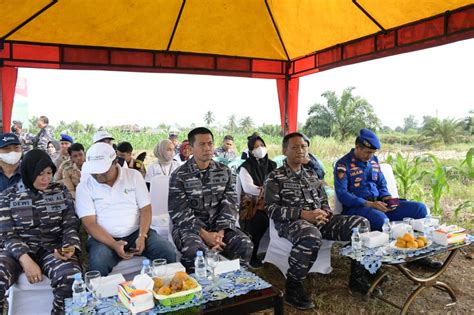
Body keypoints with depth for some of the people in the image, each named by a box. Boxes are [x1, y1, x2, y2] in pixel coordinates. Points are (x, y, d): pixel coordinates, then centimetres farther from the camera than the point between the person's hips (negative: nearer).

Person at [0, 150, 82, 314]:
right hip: (18, 250, 0)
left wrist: (71, 246, -15)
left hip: (53, 248, 1)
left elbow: (71, 225, 7)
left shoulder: (61, 191, 8)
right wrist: (25, 260, -17)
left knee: (71, 278, -31)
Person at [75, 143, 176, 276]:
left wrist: (142, 236, -17)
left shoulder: (134, 175, 2)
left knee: (168, 252, -20)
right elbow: (89, 223, -7)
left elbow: (145, 209, 0)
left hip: (136, 233, 1)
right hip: (104, 238, -1)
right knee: (98, 265, -33)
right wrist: (114, 244, -22)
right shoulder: (84, 186, -2)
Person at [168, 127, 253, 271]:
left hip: (219, 226, 3)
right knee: (195, 251, -34)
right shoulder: (179, 175, -5)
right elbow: (180, 212, -10)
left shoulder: (225, 172, 6)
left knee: (245, 244, -21)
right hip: (189, 227, -3)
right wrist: (205, 235, -20)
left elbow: (230, 205, 0)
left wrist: (221, 232, -16)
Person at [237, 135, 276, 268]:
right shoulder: (246, 167, -2)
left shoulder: (272, 165, 15)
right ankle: (251, 255, -16)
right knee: (260, 220, -34)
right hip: (251, 204, -4)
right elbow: (248, 188, -17)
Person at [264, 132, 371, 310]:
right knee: (312, 235, -41)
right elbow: (271, 209, -8)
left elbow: (324, 201, 23)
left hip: (319, 220, 6)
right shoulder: (275, 177, 2)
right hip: (291, 222, -6)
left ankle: (358, 277, 6)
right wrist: (303, 214, -19)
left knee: (361, 223, -9)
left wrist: (324, 212, -4)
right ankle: (293, 286, -19)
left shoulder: (312, 175, 22)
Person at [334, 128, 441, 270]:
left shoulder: (374, 160, 15)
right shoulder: (343, 165, -8)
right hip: (355, 208, -7)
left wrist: (387, 198, -2)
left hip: (378, 203, 7)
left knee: (420, 208, -6)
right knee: (381, 219, -39)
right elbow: (342, 194, -16)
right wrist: (369, 204, -23)